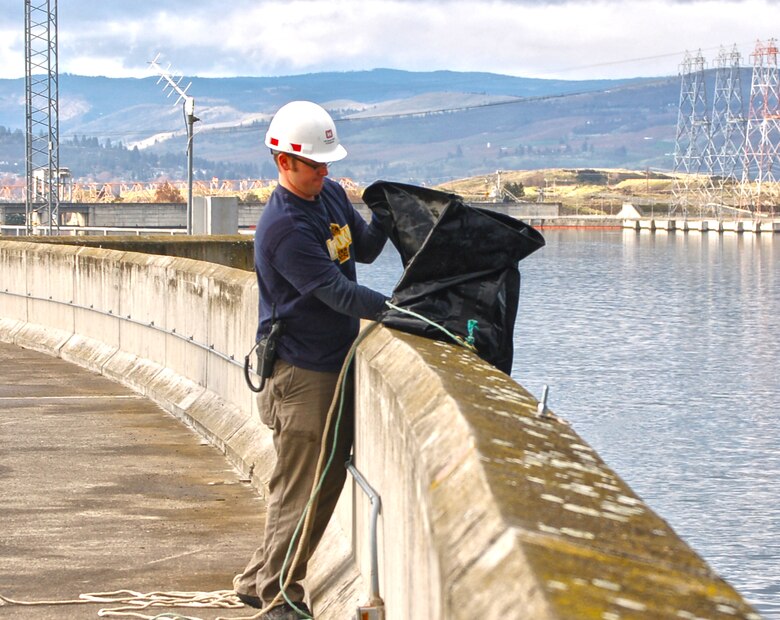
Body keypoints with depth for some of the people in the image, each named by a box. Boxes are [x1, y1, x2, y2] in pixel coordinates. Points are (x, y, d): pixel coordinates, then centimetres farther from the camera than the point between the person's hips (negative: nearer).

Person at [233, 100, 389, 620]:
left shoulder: (332, 195, 7)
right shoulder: (284, 228, -21)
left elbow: (365, 250, 17)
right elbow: (337, 293, -24)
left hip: (337, 361, 9)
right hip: (300, 369, -9)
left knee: (330, 479, 14)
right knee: (300, 488, -3)